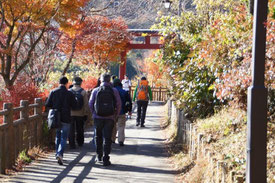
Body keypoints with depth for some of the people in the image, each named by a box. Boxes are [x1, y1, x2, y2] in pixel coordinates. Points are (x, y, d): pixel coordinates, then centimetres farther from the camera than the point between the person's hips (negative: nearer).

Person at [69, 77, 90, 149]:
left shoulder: (69, 91, -4)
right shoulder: (83, 92, -5)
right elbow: (86, 104, -5)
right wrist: (86, 114, 2)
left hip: (70, 114, 0)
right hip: (80, 114, 0)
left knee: (71, 130, 4)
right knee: (80, 129, 15)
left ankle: (72, 144, 1)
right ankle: (80, 143, 26)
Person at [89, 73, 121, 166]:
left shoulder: (95, 91, -1)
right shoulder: (114, 91, -3)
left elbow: (90, 104, 2)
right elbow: (119, 104, -3)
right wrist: (115, 115, 10)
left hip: (98, 117, 1)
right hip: (109, 118, -1)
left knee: (98, 136, 19)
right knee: (107, 138, 2)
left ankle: (99, 155, 25)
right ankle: (106, 159, -2)